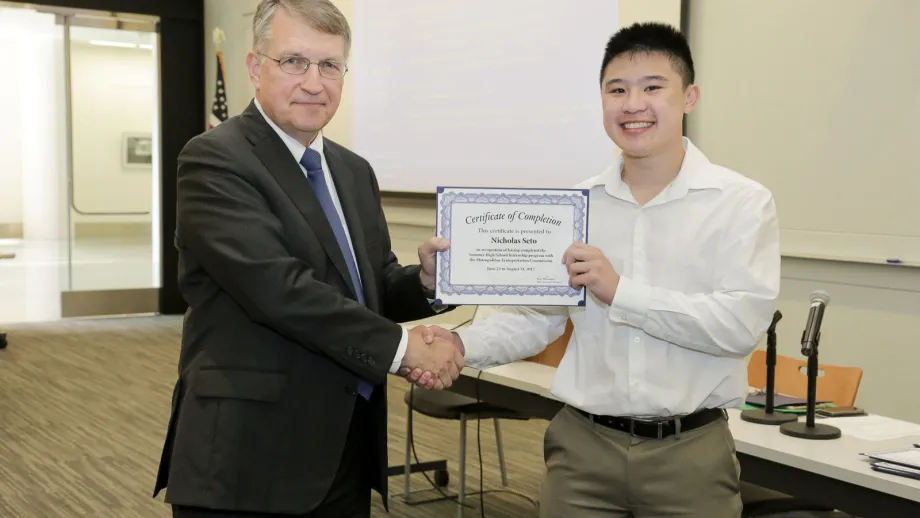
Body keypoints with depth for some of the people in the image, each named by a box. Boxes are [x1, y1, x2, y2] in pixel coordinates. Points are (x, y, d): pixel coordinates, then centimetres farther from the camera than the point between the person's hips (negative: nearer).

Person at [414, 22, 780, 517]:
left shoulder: (742, 202, -6)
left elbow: (742, 323, -16)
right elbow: (535, 313, 6)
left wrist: (620, 292, -20)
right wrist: (463, 342, -12)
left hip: (689, 451, -2)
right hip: (582, 445, 3)